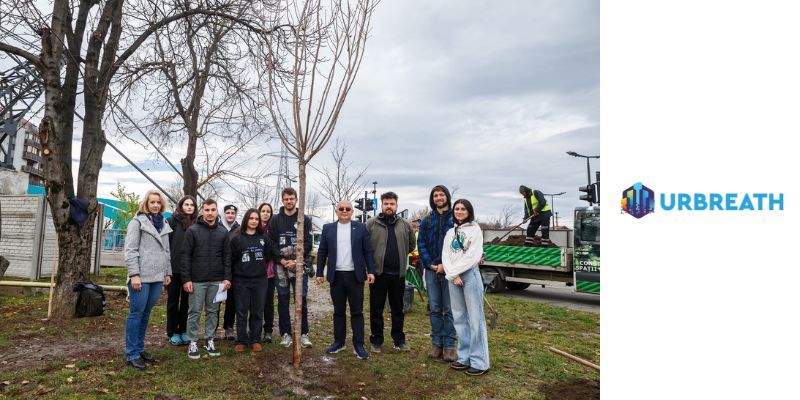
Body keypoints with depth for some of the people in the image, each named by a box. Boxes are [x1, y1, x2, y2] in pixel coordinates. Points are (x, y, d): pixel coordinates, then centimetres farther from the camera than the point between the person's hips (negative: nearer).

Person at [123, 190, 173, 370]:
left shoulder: (163, 225, 15)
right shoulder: (137, 222, -3)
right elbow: (130, 250, -9)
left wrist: (168, 273, 16)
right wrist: (134, 274, -16)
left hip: (157, 276, 6)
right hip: (141, 276, -6)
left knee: (146, 314, 13)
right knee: (136, 313, -1)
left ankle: (139, 348, 23)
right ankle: (132, 354, 7)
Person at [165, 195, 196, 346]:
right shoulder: (172, 221, -4)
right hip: (174, 268, -3)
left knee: (187, 301, 11)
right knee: (173, 300, 9)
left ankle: (183, 331, 23)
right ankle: (172, 332, 19)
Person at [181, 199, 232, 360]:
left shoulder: (223, 232, 6)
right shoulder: (192, 230, -3)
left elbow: (227, 256, 6)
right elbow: (186, 256, -5)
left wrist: (227, 277, -1)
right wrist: (186, 279, -10)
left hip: (217, 280, 3)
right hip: (197, 280, -3)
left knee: (213, 311, 10)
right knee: (195, 312, 4)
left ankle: (210, 340, 21)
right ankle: (193, 342, 16)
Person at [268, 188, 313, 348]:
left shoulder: (304, 220, 4)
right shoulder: (275, 220, 7)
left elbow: (308, 243, -2)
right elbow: (271, 244, 2)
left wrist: (296, 261, -11)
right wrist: (281, 260, -10)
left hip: (299, 265, -1)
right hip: (280, 265, 1)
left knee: (302, 300, 0)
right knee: (283, 300, 8)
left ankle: (303, 334, 9)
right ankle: (285, 334, 17)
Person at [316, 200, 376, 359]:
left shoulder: (360, 228, 3)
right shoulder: (328, 228, 7)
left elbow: (368, 251, 2)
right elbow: (322, 252, 8)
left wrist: (371, 271, -5)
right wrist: (319, 273, 4)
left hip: (355, 275, -1)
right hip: (336, 276, 2)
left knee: (357, 311, 3)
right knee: (338, 311, 11)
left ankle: (359, 345, 9)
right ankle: (338, 342, 22)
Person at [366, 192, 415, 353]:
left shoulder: (406, 225, 5)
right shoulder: (371, 224, -3)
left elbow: (411, 244, 15)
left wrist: (400, 255, 8)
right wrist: (372, 261, -4)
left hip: (398, 273, 2)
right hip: (378, 272, -2)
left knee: (398, 309, 14)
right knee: (376, 309, 7)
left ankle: (399, 340, 26)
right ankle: (376, 341, 19)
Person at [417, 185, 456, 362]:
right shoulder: (427, 220, 11)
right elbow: (421, 243, 7)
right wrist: (430, 264, -6)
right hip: (431, 269, 4)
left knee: (449, 309, 3)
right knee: (435, 309, 10)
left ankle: (449, 345, 12)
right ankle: (436, 343, 20)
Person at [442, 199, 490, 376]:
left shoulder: (475, 230, -1)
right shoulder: (450, 232, 16)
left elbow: (473, 256, -10)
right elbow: (445, 256, 7)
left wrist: (455, 272, -9)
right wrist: (452, 275, -7)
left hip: (470, 275, -6)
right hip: (452, 277, 6)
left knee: (475, 319, -4)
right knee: (459, 318, 8)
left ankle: (479, 362, 2)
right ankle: (465, 357, 17)